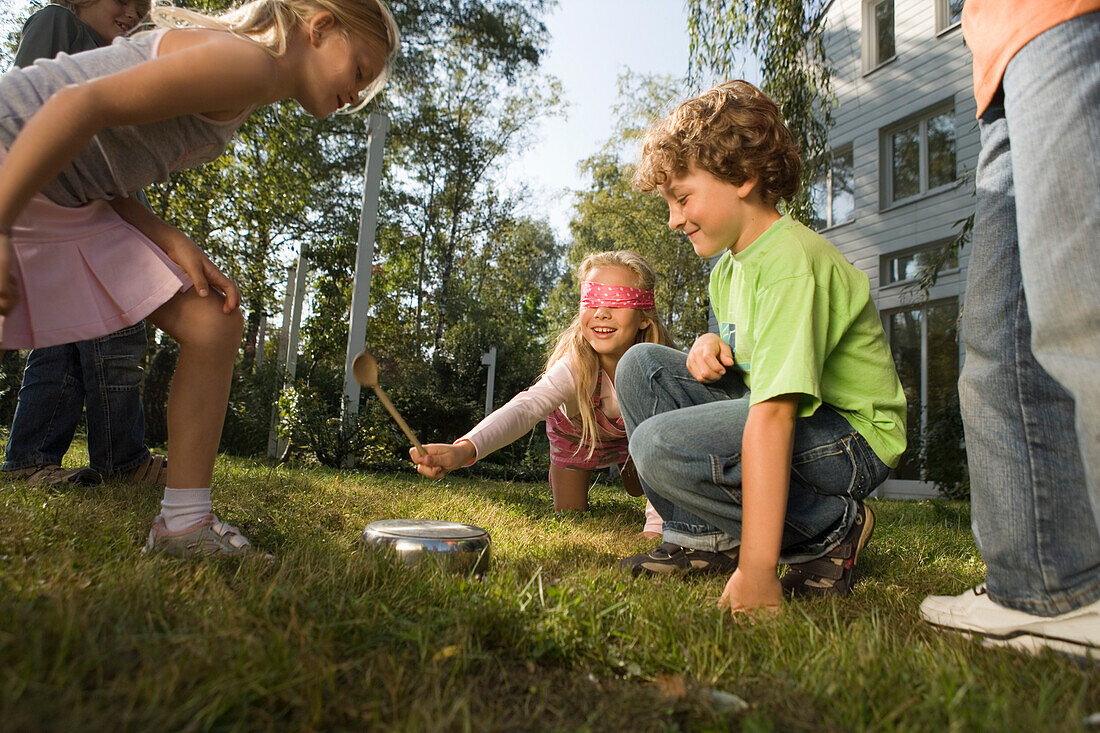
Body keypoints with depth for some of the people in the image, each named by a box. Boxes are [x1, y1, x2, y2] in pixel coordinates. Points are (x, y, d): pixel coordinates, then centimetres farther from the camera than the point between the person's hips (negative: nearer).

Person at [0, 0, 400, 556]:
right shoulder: (246, 61, -17)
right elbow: (81, 103, -27)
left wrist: (169, 239, -7)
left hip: (73, 207, 9)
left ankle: (184, 523, 5)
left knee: (216, 325, 0)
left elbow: (103, 168, 9)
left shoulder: (242, 83, 14)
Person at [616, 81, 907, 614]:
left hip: (852, 437, -9)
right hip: (778, 412, 9)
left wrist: (756, 570, -35)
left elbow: (772, 414, -33)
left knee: (660, 446, -28)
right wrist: (712, 346, -5)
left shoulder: (791, 261, -24)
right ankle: (701, 537, 3)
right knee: (642, 365, 0)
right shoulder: (727, 266, 6)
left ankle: (833, 529, -8)